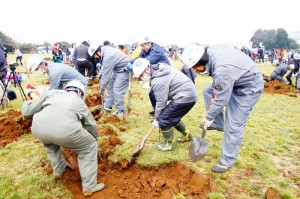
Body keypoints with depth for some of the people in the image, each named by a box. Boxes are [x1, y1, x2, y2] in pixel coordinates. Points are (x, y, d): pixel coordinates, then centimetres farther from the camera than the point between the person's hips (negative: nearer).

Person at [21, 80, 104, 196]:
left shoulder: (53, 92, 31)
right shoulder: (80, 103, 31)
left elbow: (27, 112, 28)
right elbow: (92, 127, 41)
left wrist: (27, 103, 52)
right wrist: (93, 140, 61)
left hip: (38, 128, 3)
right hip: (65, 130, -3)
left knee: (49, 141, 40)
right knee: (90, 147, 23)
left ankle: (58, 170, 49)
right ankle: (89, 186, 24)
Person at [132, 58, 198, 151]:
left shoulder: (157, 81, -22)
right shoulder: (160, 67, 6)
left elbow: (161, 102, -15)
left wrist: (156, 119, -1)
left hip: (185, 97, -10)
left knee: (164, 120, -2)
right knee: (172, 116, 22)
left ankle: (169, 144, 15)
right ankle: (187, 135, 38)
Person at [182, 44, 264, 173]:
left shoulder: (222, 70, -38)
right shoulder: (210, 52, -13)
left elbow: (221, 99, -27)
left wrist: (208, 118, -13)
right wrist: (214, 95, 2)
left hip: (249, 87, -9)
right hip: (235, 80, 9)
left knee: (233, 126, -6)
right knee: (207, 91, 12)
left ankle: (227, 161, 10)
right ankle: (217, 124, 23)